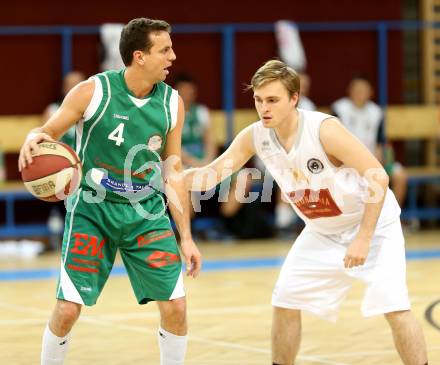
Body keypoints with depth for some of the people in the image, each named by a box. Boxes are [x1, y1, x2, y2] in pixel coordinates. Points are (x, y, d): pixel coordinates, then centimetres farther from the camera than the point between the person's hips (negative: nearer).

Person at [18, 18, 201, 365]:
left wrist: (186, 237, 5)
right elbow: (48, 132, -4)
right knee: (68, 309, -7)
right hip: (93, 209, -3)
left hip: (147, 214, 3)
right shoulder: (93, 91, -14)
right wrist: (33, 140, -30)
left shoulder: (172, 102, -3)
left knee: (176, 306, -5)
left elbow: (172, 172, 5)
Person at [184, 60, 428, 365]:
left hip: (373, 224, -6)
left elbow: (378, 178, -29)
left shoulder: (324, 129, -30)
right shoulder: (255, 137, -12)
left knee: (394, 306, -18)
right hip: (322, 231, 6)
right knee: (285, 302, 6)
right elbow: (211, 174, -8)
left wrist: (363, 239, -30)